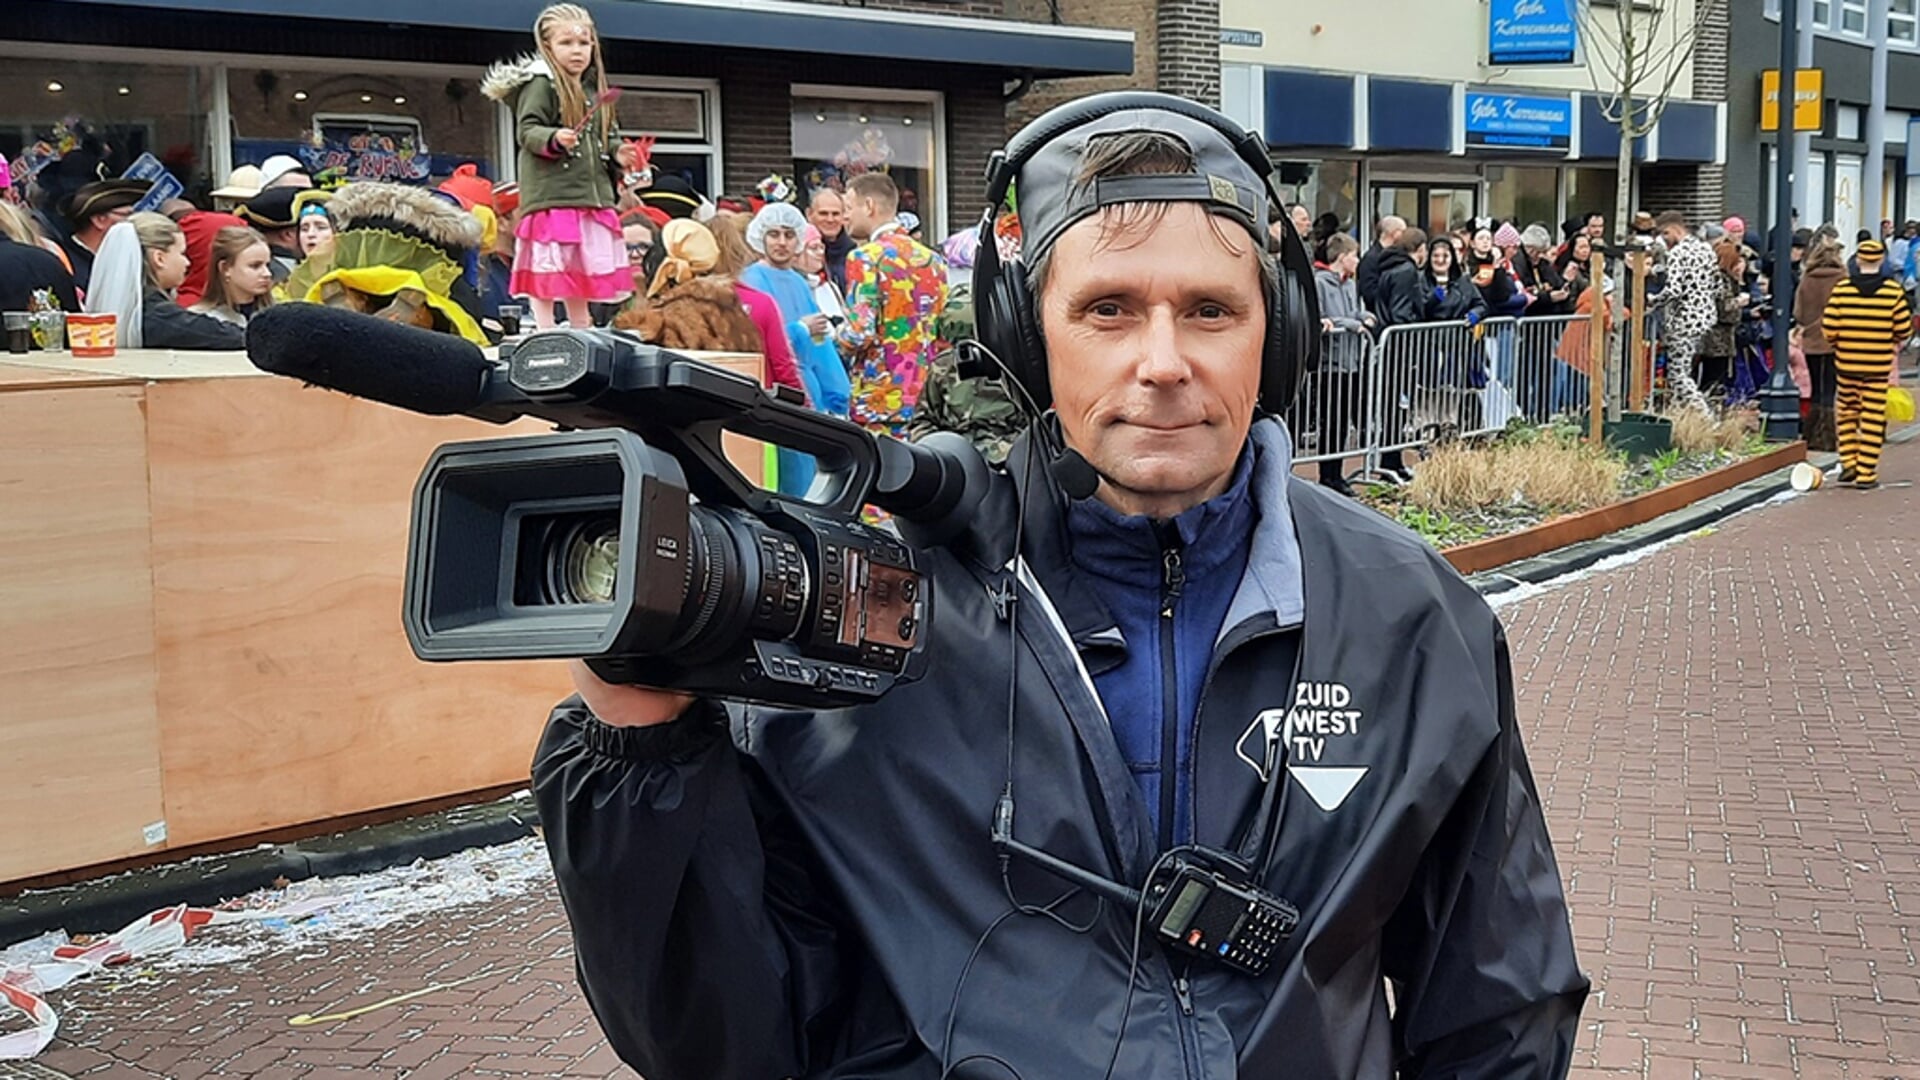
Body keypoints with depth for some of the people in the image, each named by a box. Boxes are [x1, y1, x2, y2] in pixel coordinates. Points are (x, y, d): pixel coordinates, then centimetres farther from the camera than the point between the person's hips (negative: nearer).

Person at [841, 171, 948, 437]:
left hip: (881, 399, -6)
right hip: (930, 397, 6)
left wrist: (830, 338, 4)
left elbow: (859, 333, -15)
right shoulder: (934, 260, 12)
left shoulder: (865, 258, -8)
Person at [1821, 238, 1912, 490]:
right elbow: (1904, 329, -3)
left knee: (1846, 410, 18)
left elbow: (1829, 327, -8)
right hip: (1879, 365, -1)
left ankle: (1848, 464, 13)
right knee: (1873, 417, 4)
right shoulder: (1893, 291, -7)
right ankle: (1866, 474, 5)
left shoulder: (1842, 289, -6)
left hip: (1846, 362, 1)